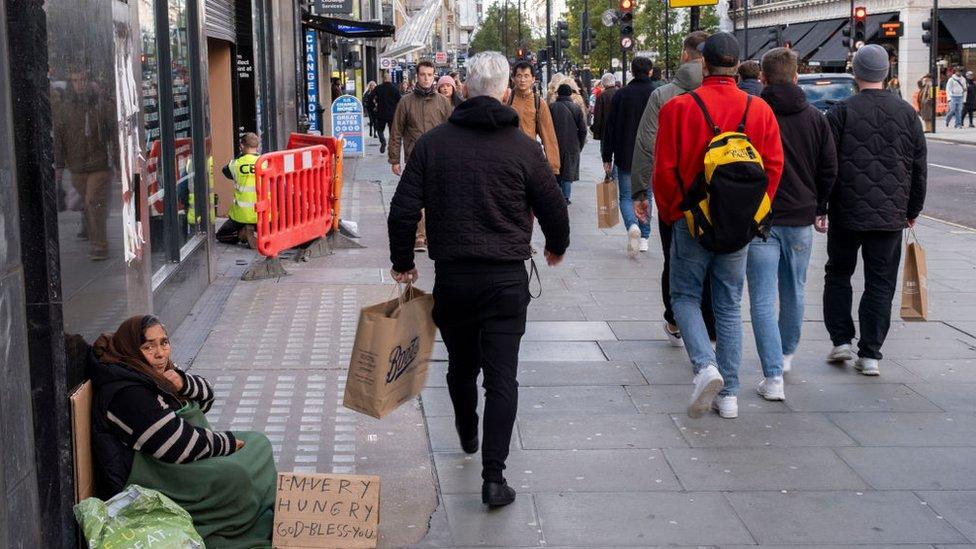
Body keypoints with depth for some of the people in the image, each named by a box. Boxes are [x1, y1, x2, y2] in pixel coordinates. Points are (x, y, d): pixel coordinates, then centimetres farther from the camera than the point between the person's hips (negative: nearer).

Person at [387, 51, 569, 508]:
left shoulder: (433, 142, -2)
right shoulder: (522, 146, -6)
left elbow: (403, 209, -2)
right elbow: (553, 208, 3)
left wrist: (402, 260, 13)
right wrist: (557, 247, 24)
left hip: (451, 277, 2)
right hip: (506, 279, -2)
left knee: (460, 364, 22)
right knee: (502, 376, -1)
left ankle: (467, 435, 44)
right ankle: (493, 476, -5)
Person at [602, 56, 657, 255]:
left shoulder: (621, 95, -4)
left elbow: (610, 127, -2)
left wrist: (607, 157, 4)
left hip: (625, 156, -1)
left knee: (626, 196, 6)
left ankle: (632, 225, -21)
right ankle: (644, 238, 16)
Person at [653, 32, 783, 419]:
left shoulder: (678, 108, -10)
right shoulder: (760, 110, -1)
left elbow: (665, 169, -8)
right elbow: (774, 166, 0)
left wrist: (670, 213, 6)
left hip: (692, 222, -3)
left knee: (685, 296, 11)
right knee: (729, 306, 12)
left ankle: (705, 365, -13)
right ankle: (729, 393, 14)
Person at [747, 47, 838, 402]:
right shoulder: (815, 118, 3)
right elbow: (829, 170, 7)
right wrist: (819, 210, 19)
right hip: (801, 219, 4)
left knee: (763, 299, -2)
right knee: (794, 292, 21)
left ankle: (773, 378, -9)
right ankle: (786, 355, 40)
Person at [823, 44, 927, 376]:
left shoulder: (842, 112, -7)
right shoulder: (907, 114, 3)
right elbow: (919, 168, 8)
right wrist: (912, 211, 18)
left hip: (846, 212, -2)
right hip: (891, 216, 2)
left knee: (838, 274, 17)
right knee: (880, 283, 6)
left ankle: (841, 340, 14)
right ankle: (870, 354, 5)